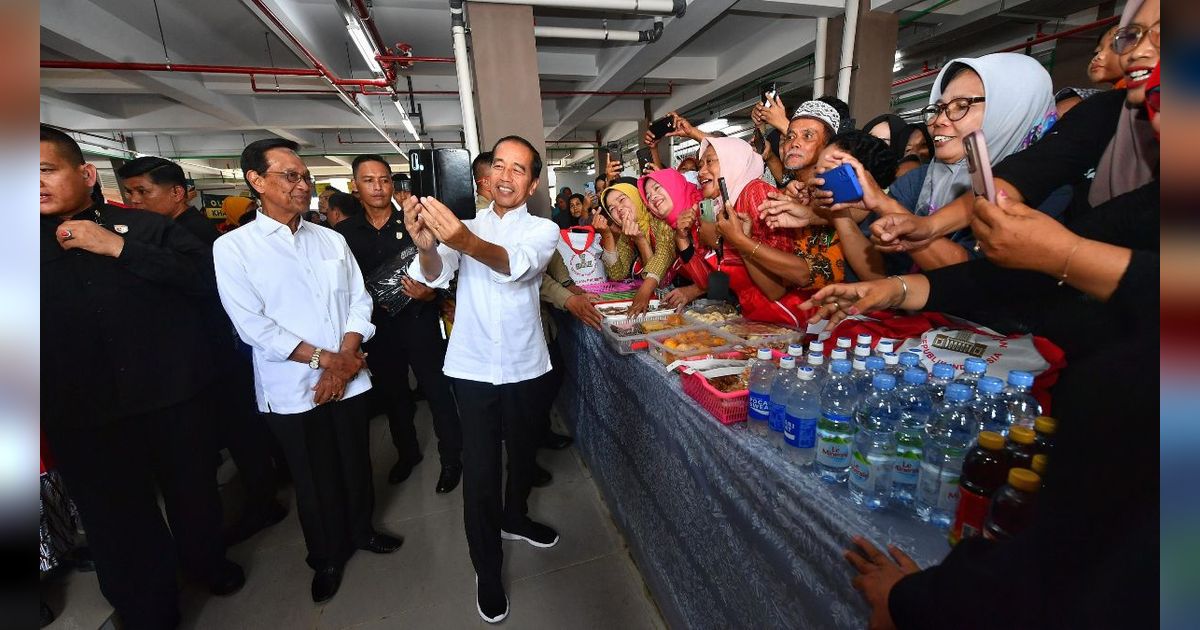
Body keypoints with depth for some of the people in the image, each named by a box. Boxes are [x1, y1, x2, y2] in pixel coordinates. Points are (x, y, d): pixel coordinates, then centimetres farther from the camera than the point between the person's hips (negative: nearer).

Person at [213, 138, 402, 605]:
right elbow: (253, 326, -12)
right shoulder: (233, 247, -5)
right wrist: (325, 359, -15)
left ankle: (361, 530, 43)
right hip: (291, 390, -2)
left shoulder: (332, 240, 6)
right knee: (314, 479, 15)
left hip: (349, 380, 3)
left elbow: (359, 301, 2)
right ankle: (327, 556, 38)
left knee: (356, 465, 18)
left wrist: (344, 361, -11)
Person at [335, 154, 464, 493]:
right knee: (391, 394, 18)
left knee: (437, 392, 3)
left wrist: (429, 293, -24)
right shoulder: (345, 232, 4)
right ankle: (407, 453, 41)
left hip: (419, 322, -3)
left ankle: (451, 459, 22)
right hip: (377, 327, 4)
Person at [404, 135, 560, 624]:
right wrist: (427, 246, -37)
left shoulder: (543, 229, -1)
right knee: (480, 467, 4)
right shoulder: (465, 225, 5)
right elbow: (436, 276, -13)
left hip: (524, 364, 1)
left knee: (523, 450, 19)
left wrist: (467, 243, -46)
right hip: (472, 365, 0)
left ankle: (515, 517, 48)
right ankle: (486, 567, 25)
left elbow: (517, 264, -25)